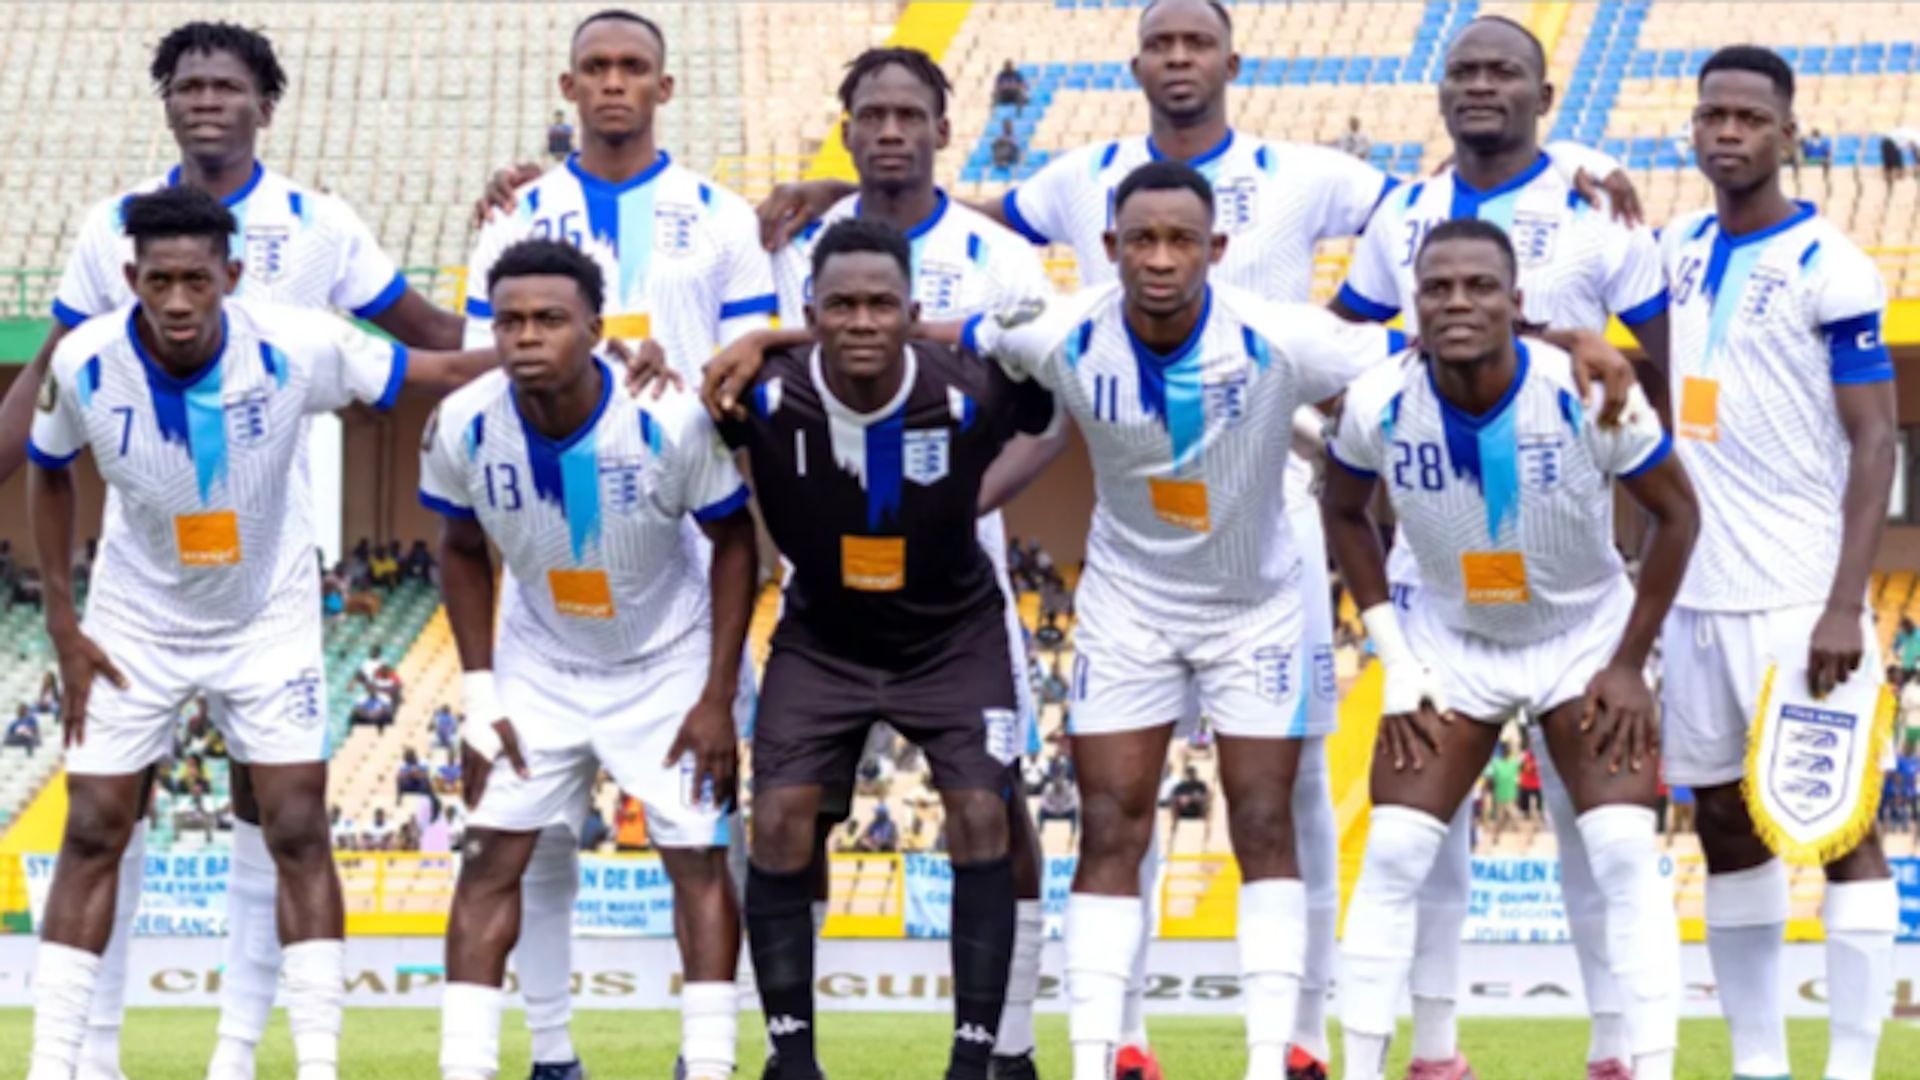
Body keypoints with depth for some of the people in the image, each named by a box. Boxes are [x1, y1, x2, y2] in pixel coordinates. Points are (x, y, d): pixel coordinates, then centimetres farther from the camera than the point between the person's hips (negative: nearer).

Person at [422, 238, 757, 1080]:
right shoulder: (463, 427, -20)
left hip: (669, 661, -2)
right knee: (490, 862, -4)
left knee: (697, 860, -5)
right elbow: (464, 551, 0)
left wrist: (717, 699, -14)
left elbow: (732, 541, -13)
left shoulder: (671, 419, -28)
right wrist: (480, 689, -7)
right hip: (540, 663, 2)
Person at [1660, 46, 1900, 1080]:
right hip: (1692, 589, 7)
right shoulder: (1680, 247, 10)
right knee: (1724, 822, 10)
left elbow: (1874, 442, -12)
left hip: (1798, 594, -7)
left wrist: (1846, 605, -20)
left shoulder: (1828, 267, -10)